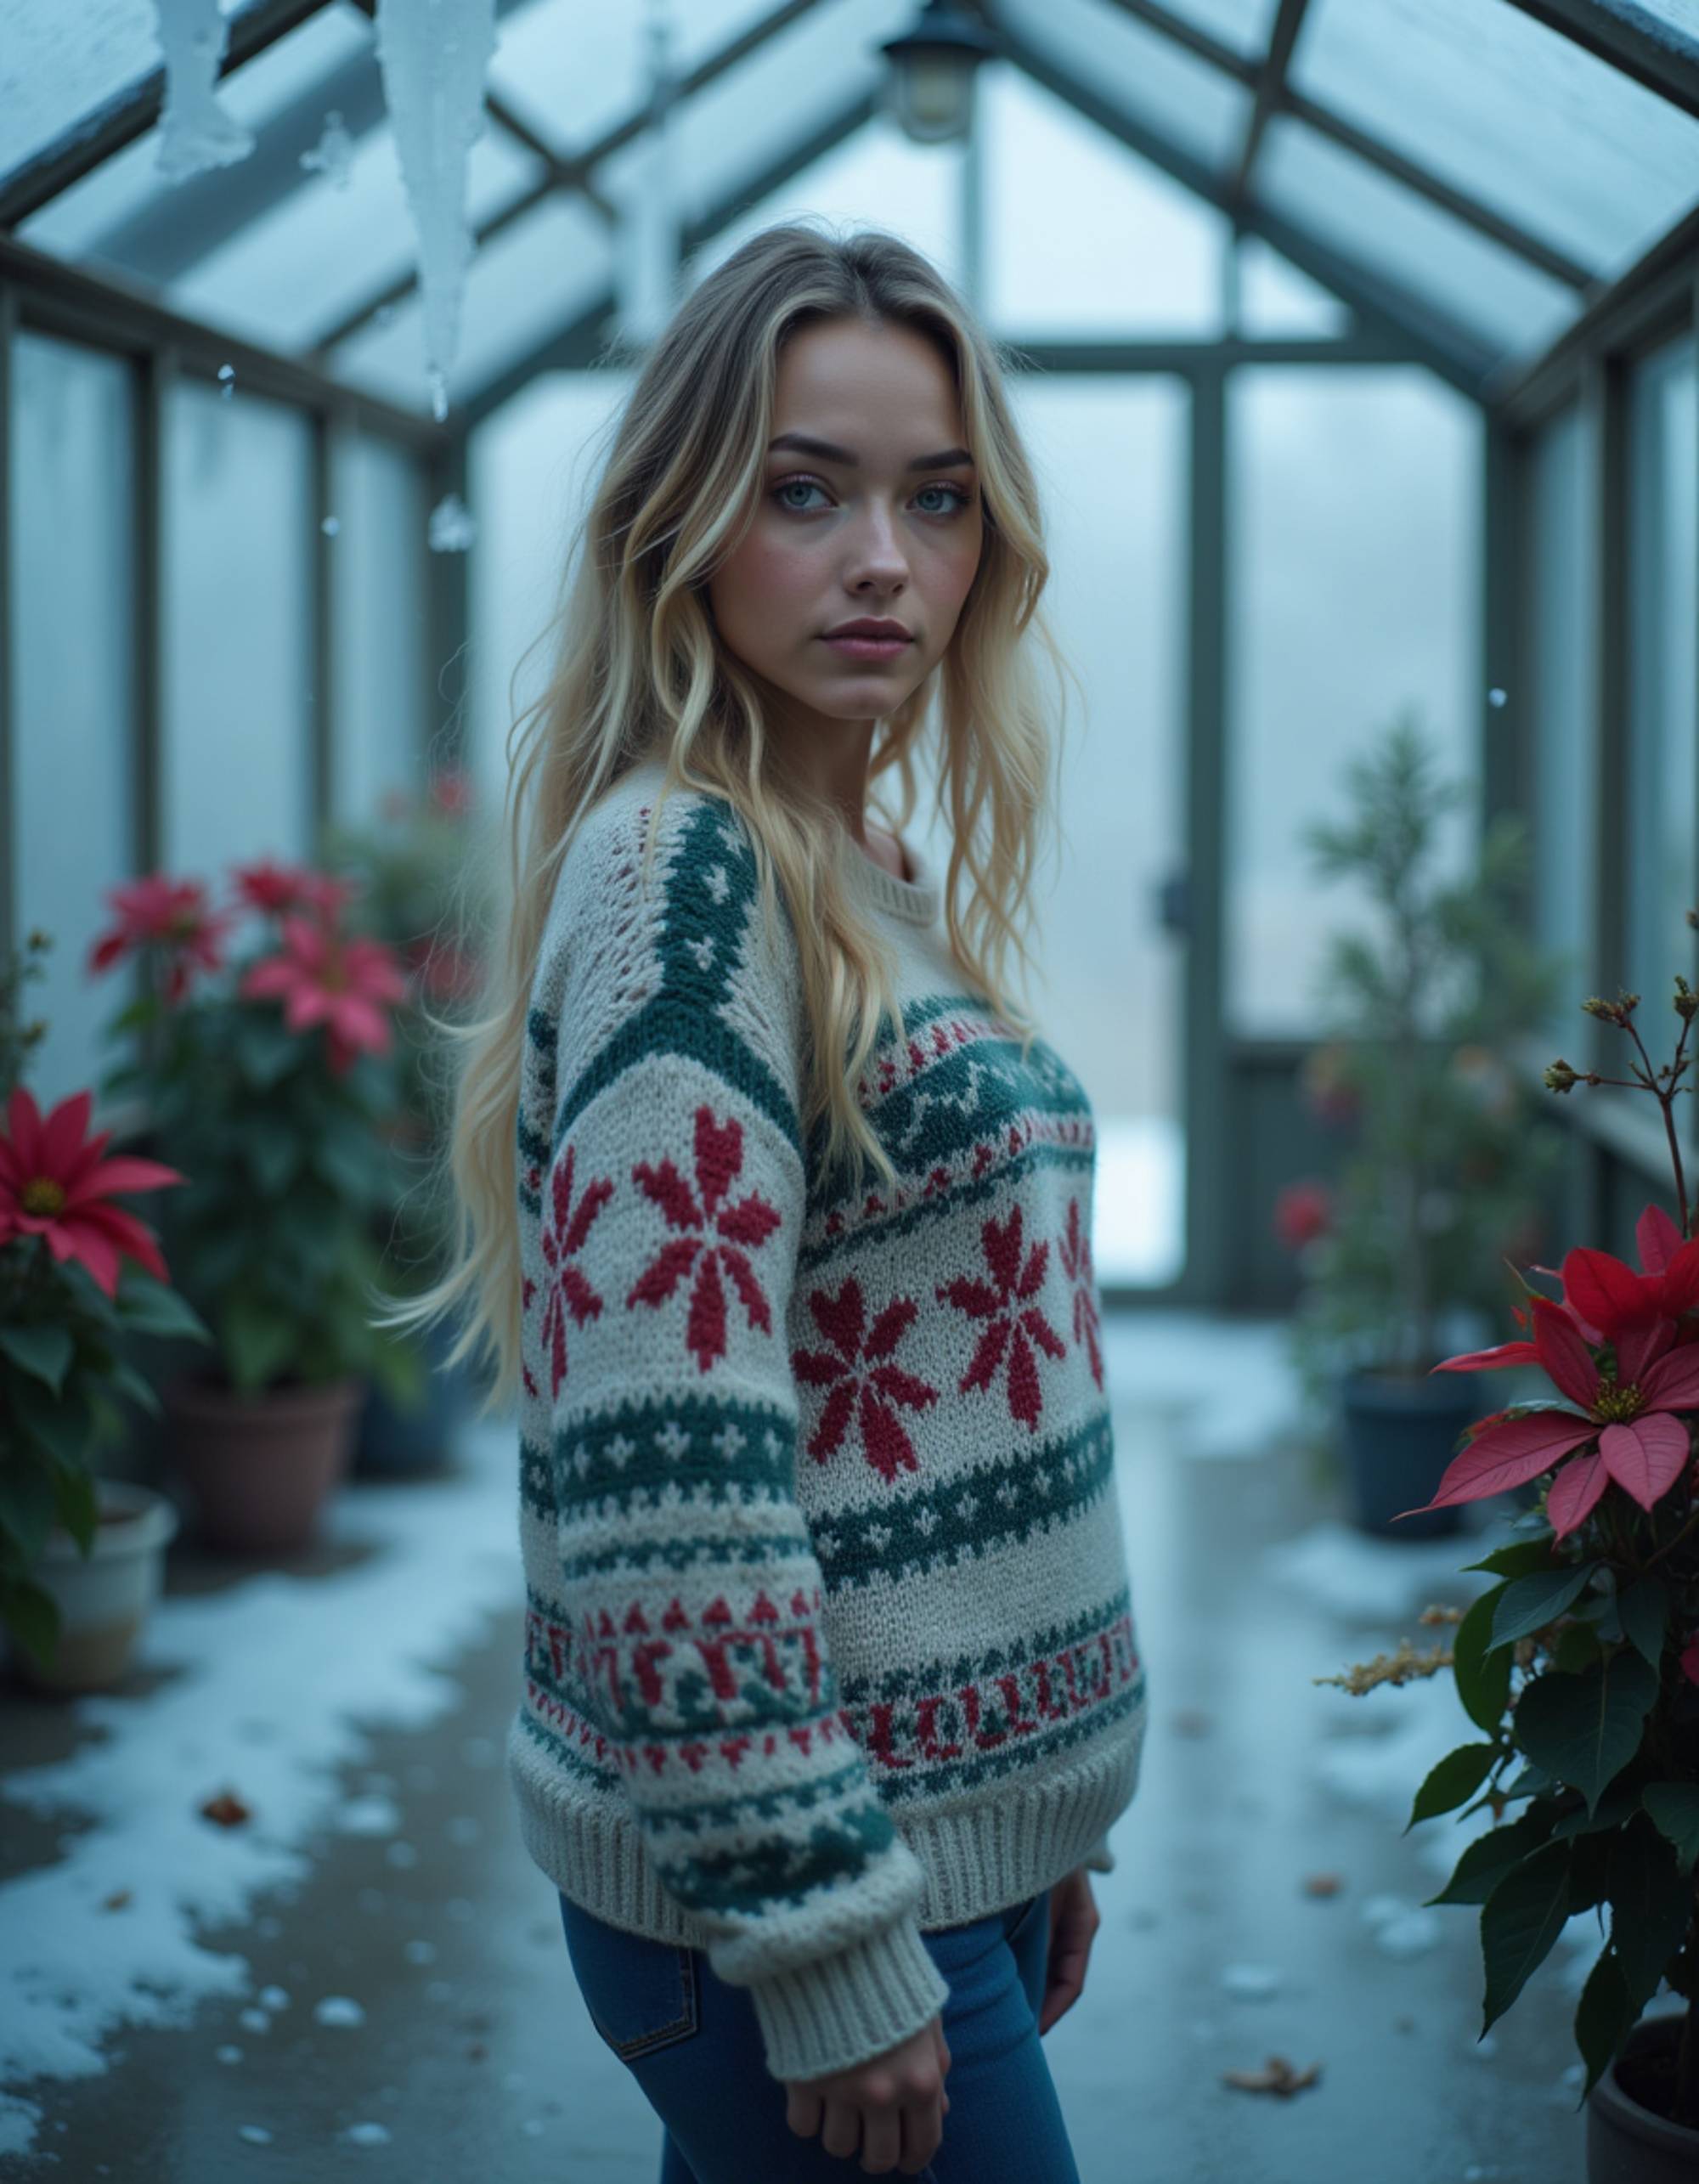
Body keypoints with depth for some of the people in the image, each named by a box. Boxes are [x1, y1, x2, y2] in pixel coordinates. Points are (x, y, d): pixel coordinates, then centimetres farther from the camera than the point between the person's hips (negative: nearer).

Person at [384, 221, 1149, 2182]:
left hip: (956, 1831, 8)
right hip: (788, 1880, -8)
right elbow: (667, 1461, -23)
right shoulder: (680, 869, -17)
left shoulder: (877, 878, 10)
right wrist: (827, 1936, -21)